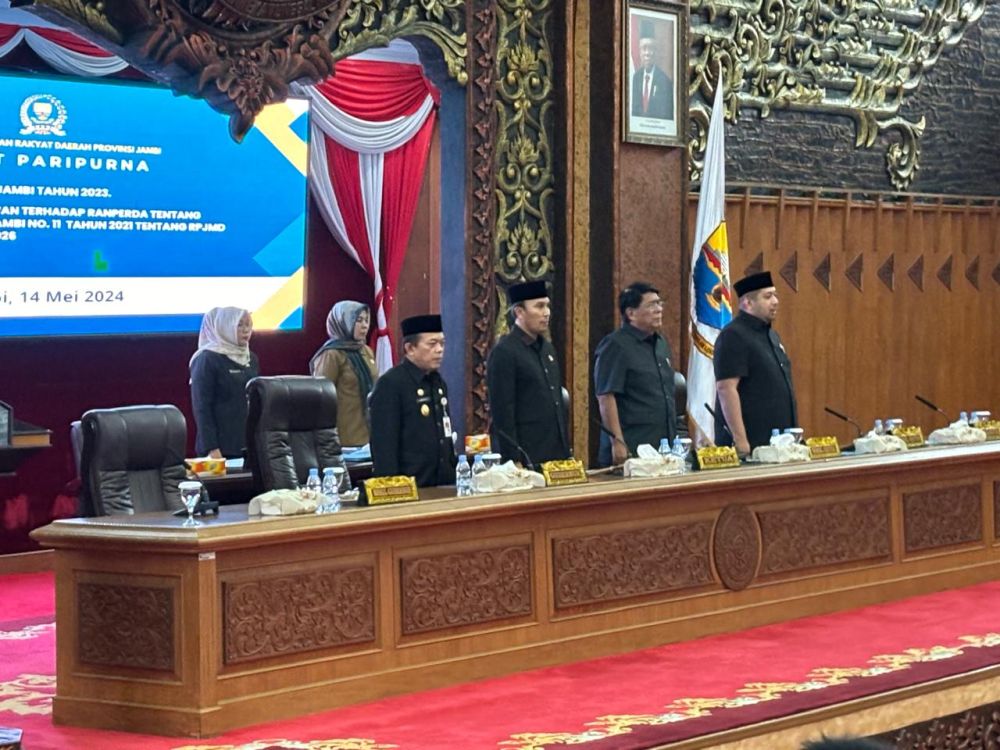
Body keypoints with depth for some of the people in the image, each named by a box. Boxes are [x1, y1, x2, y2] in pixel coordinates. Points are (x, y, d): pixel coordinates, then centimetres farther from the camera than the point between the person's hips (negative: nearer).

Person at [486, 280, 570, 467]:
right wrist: (513, 463, -17)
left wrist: (566, 450, 15)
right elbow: (502, 414, -14)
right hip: (526, 458, -7)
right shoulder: (503, 353, -10)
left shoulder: (548, 349, 14)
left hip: (556, 453, 7)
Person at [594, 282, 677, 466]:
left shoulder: (661, 343, 16)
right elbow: (605, 397, -15)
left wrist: (674, 436, 21)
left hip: (665, 448, 8)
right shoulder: (615, 346, -9)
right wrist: (618, 442, -20)